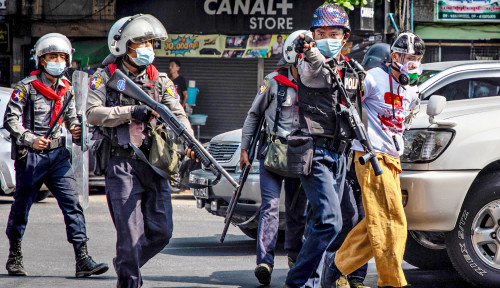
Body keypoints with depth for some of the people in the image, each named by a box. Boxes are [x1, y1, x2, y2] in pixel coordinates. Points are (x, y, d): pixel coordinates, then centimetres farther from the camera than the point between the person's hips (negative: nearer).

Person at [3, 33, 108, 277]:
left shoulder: (66, 88, 10)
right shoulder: (26, 87, -7)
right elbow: (11, 120, -11)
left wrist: (75, 129, -3)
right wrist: (31, 139, -25)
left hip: (57, 154, 4)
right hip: (30, 156, -4)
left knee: (72, 204, -8)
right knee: (22, 206, 6)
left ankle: (83, 260, -12)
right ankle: (14, 256, 25)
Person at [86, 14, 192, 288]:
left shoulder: (160, 80, 12)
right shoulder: (105, 77, 1)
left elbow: (177, 114, 3)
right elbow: (93, 113, -11)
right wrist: (131, 112, -21)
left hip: (154, 164, 4)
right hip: (122, 164, -4)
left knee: (161, 231, 4)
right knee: (131, 232, -9)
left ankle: (125, 264, 27)